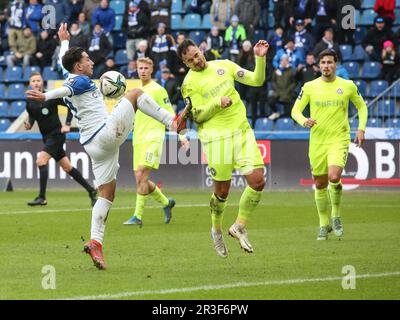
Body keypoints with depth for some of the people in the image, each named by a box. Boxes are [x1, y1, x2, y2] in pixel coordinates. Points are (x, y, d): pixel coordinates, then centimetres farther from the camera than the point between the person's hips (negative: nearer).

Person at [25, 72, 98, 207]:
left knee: (41, 161, -20)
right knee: (67, 167, 11)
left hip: (57, 134, -7)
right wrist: (29, 125, -4)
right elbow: (32, 116, 19)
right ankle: (91, 191, 22)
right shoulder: (30, 103, 3)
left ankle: (42, 197, -17)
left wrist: (67, 124, -13)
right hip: (47, 137, 7)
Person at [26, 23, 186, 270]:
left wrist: (64, 41, 57)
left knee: (107, 193, 7)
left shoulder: (70, 77, 16)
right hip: (108, 133, -9)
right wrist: (46, 96, -51)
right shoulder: (81, 81, -9)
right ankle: (173, 122, 3)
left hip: (93, 145, 9)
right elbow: (64, 91, -31)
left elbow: (64, 61, 39)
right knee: (136, 94, 5)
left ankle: (95, 241, -7)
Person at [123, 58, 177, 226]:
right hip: (138, 139, 8)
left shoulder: (158, 90, -3)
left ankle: (138, 216, -17)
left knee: (141, 176, -18)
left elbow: (170, 114, -3)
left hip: (153, 138, -8)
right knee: (140, 179, 7)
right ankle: (166, 202, 27)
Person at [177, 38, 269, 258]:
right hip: (216, 138, -4)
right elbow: (197, 115, -4)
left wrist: (260, 58, -1)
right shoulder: (189, 83, -1)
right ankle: (216, 230, 28)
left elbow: (257, 80, 12)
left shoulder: (224, 66, 12)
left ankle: (239, 227, 9)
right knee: (222, 190, 2)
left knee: (258, 181, -8)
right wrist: (218, 103, -16)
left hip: (242, 131, 4)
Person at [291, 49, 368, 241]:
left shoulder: (348, 86, 1)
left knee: (334, 178, -23)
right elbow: (295, 110, 5)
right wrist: (304, 121, -17)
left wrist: (361, 129, 3)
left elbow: (361, 106, 15)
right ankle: (324, 224, 25)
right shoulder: (309, 87, 0)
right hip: (317, 141, 2)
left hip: (339, 139, -2)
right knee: (320, 185, 7)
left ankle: (336, 215, 3)